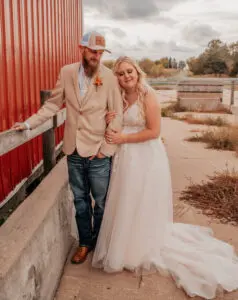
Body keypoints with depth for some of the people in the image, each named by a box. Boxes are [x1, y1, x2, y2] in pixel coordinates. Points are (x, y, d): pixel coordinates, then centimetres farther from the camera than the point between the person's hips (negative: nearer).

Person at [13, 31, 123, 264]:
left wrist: (105, 149, -10)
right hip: (74, 152, 3)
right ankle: (84, 242, 36)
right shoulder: (66, 72, 1)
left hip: (98, 153, -3)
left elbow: (117, 116, -8)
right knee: (80, 200, 16)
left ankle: (100, 243, 35)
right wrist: (29, 123, -1)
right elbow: (53, 104, 7)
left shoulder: (109, 77, -9)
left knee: (102, 202, 11)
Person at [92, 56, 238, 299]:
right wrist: (109, 123, -8)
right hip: (125, 159, 7)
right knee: (126, 207, 14)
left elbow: (153, 131, -17)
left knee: (144, 207, 7)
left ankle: (145, 251, 27)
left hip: (146, 159, -6)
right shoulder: (119, 97, 7)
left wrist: (123, 138, -16)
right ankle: (127, 247, 34)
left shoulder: (147, 96, -13)